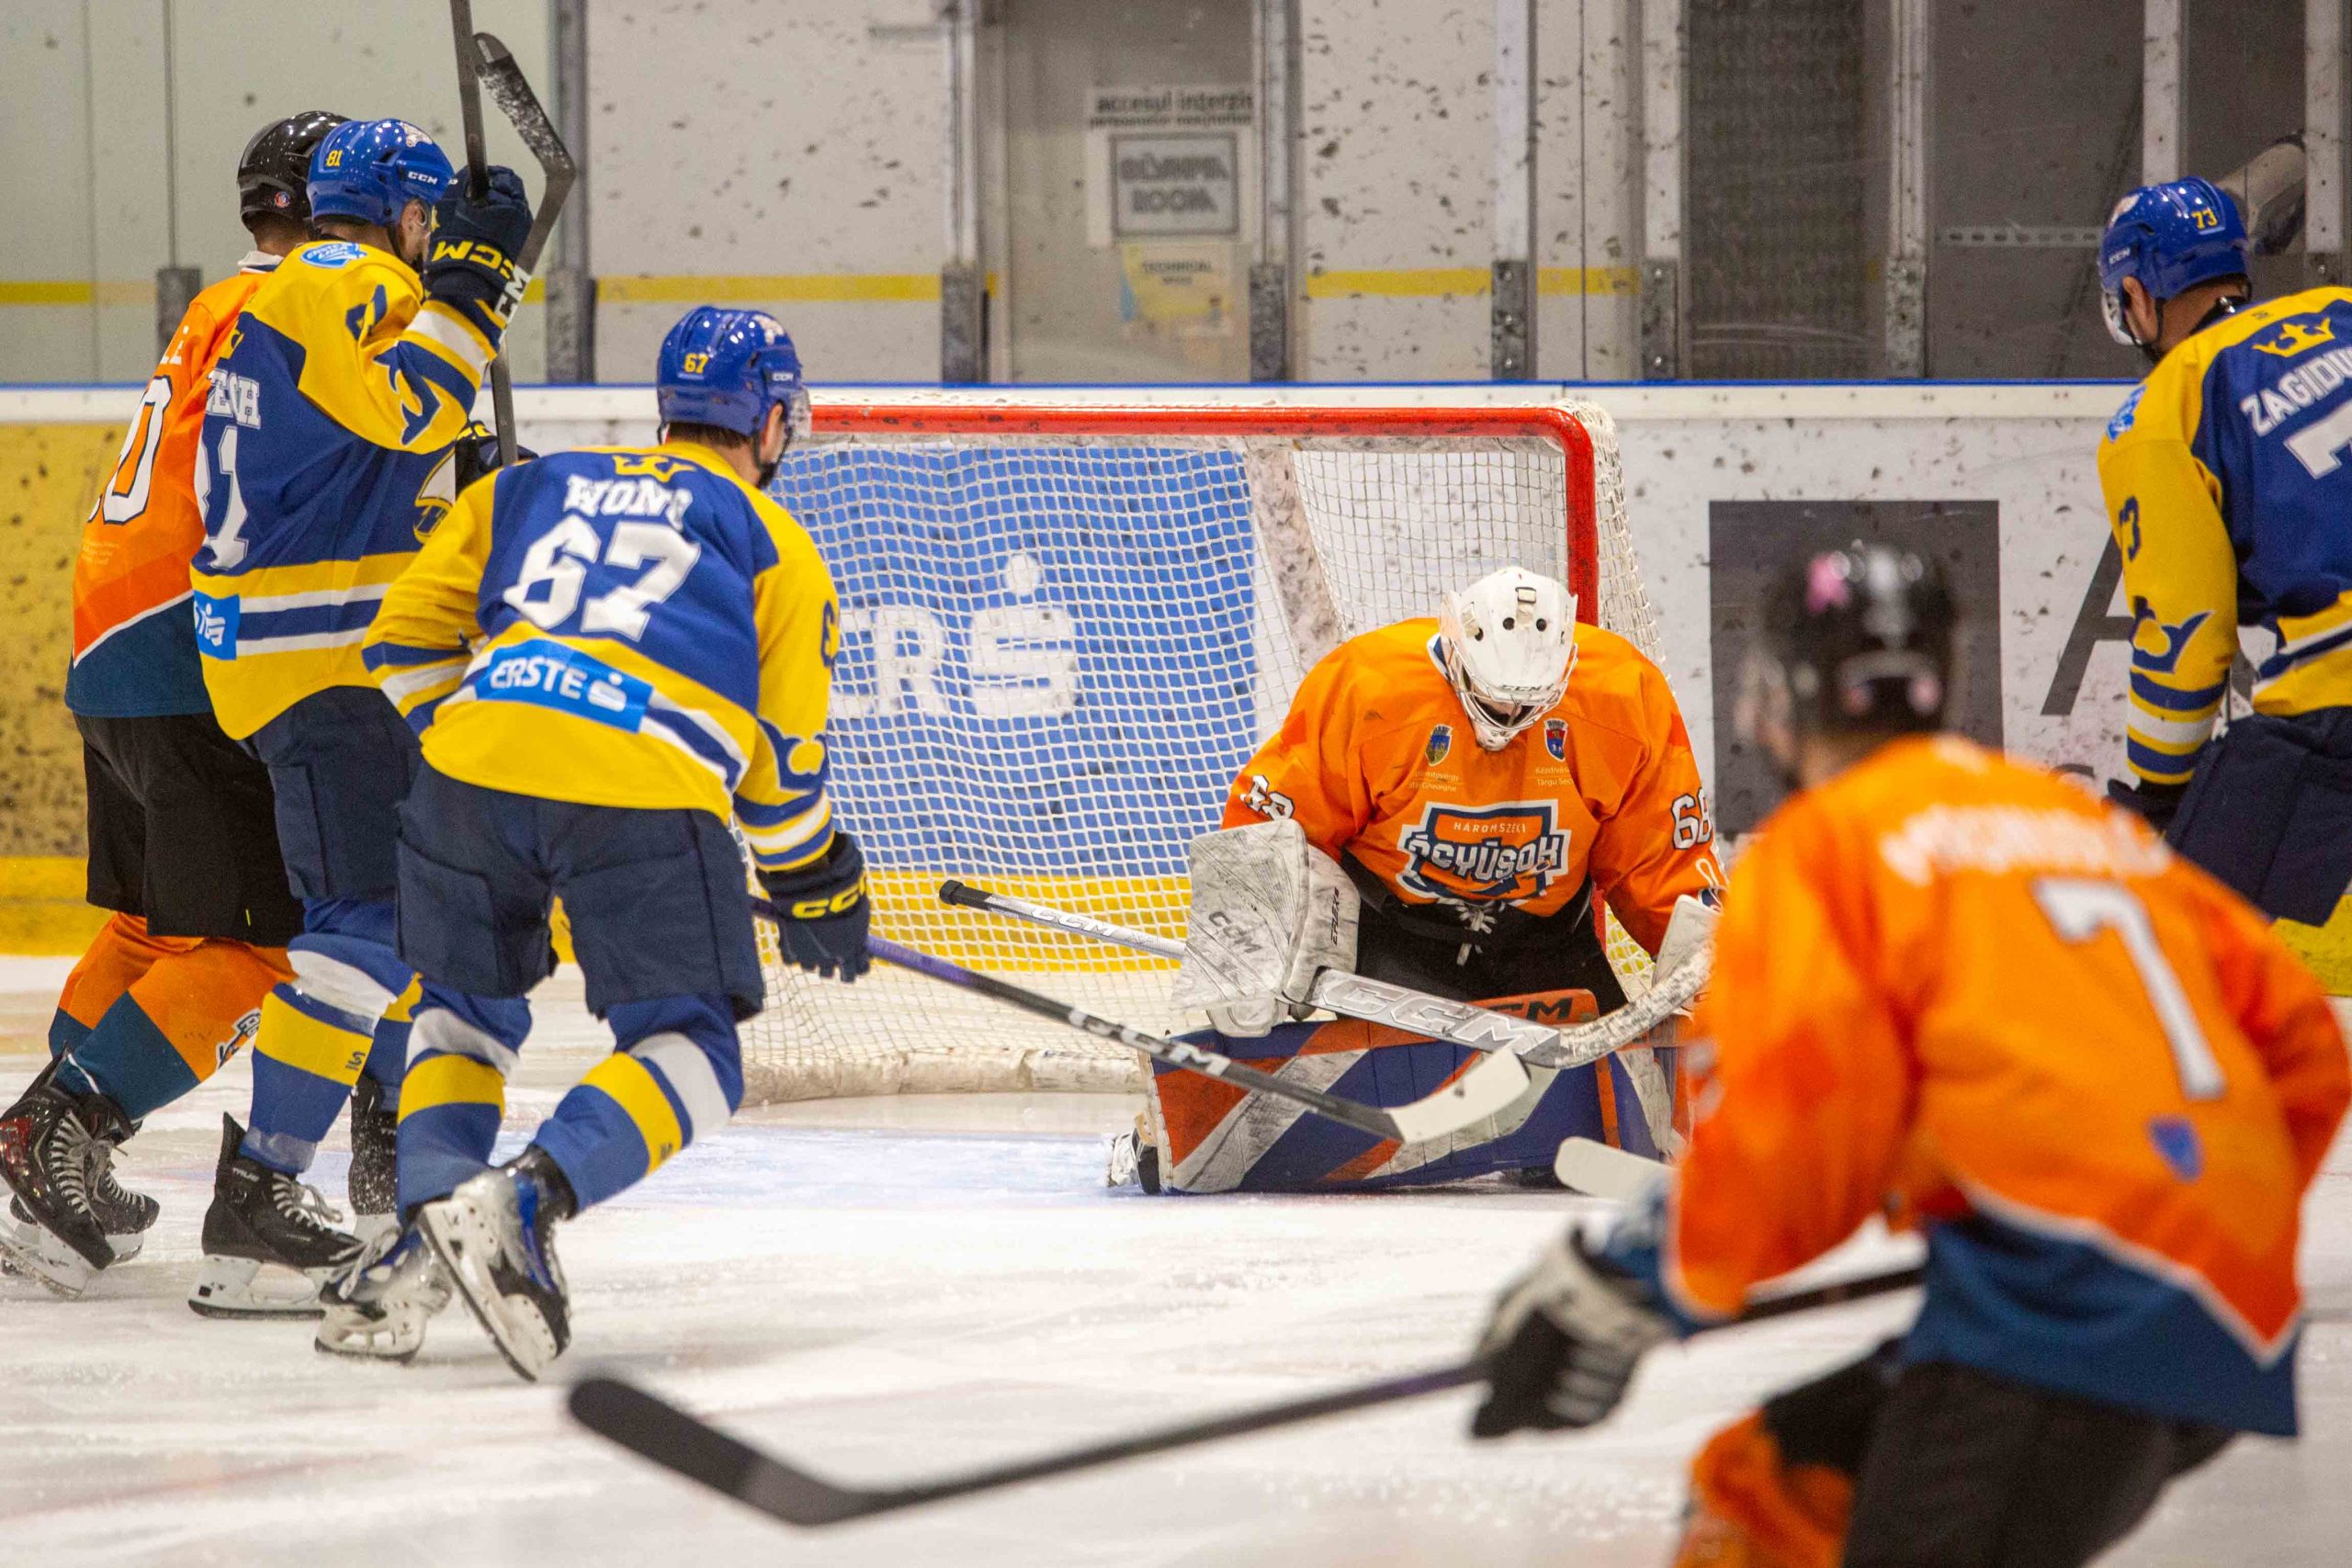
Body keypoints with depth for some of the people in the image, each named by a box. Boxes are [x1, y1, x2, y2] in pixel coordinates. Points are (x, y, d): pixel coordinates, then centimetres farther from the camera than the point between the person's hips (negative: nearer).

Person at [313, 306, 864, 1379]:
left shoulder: (531, 488, 28)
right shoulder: (773, 544, 20)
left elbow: (403, 638, 24)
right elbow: (782, 754, 17)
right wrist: (816, 890, 31)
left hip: (474, 765, 4)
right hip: (643, 796, -3)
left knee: (467, 1006, 25)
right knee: (691, 1057, 4)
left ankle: (427, 1228, 2)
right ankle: (523, 1202, -22)